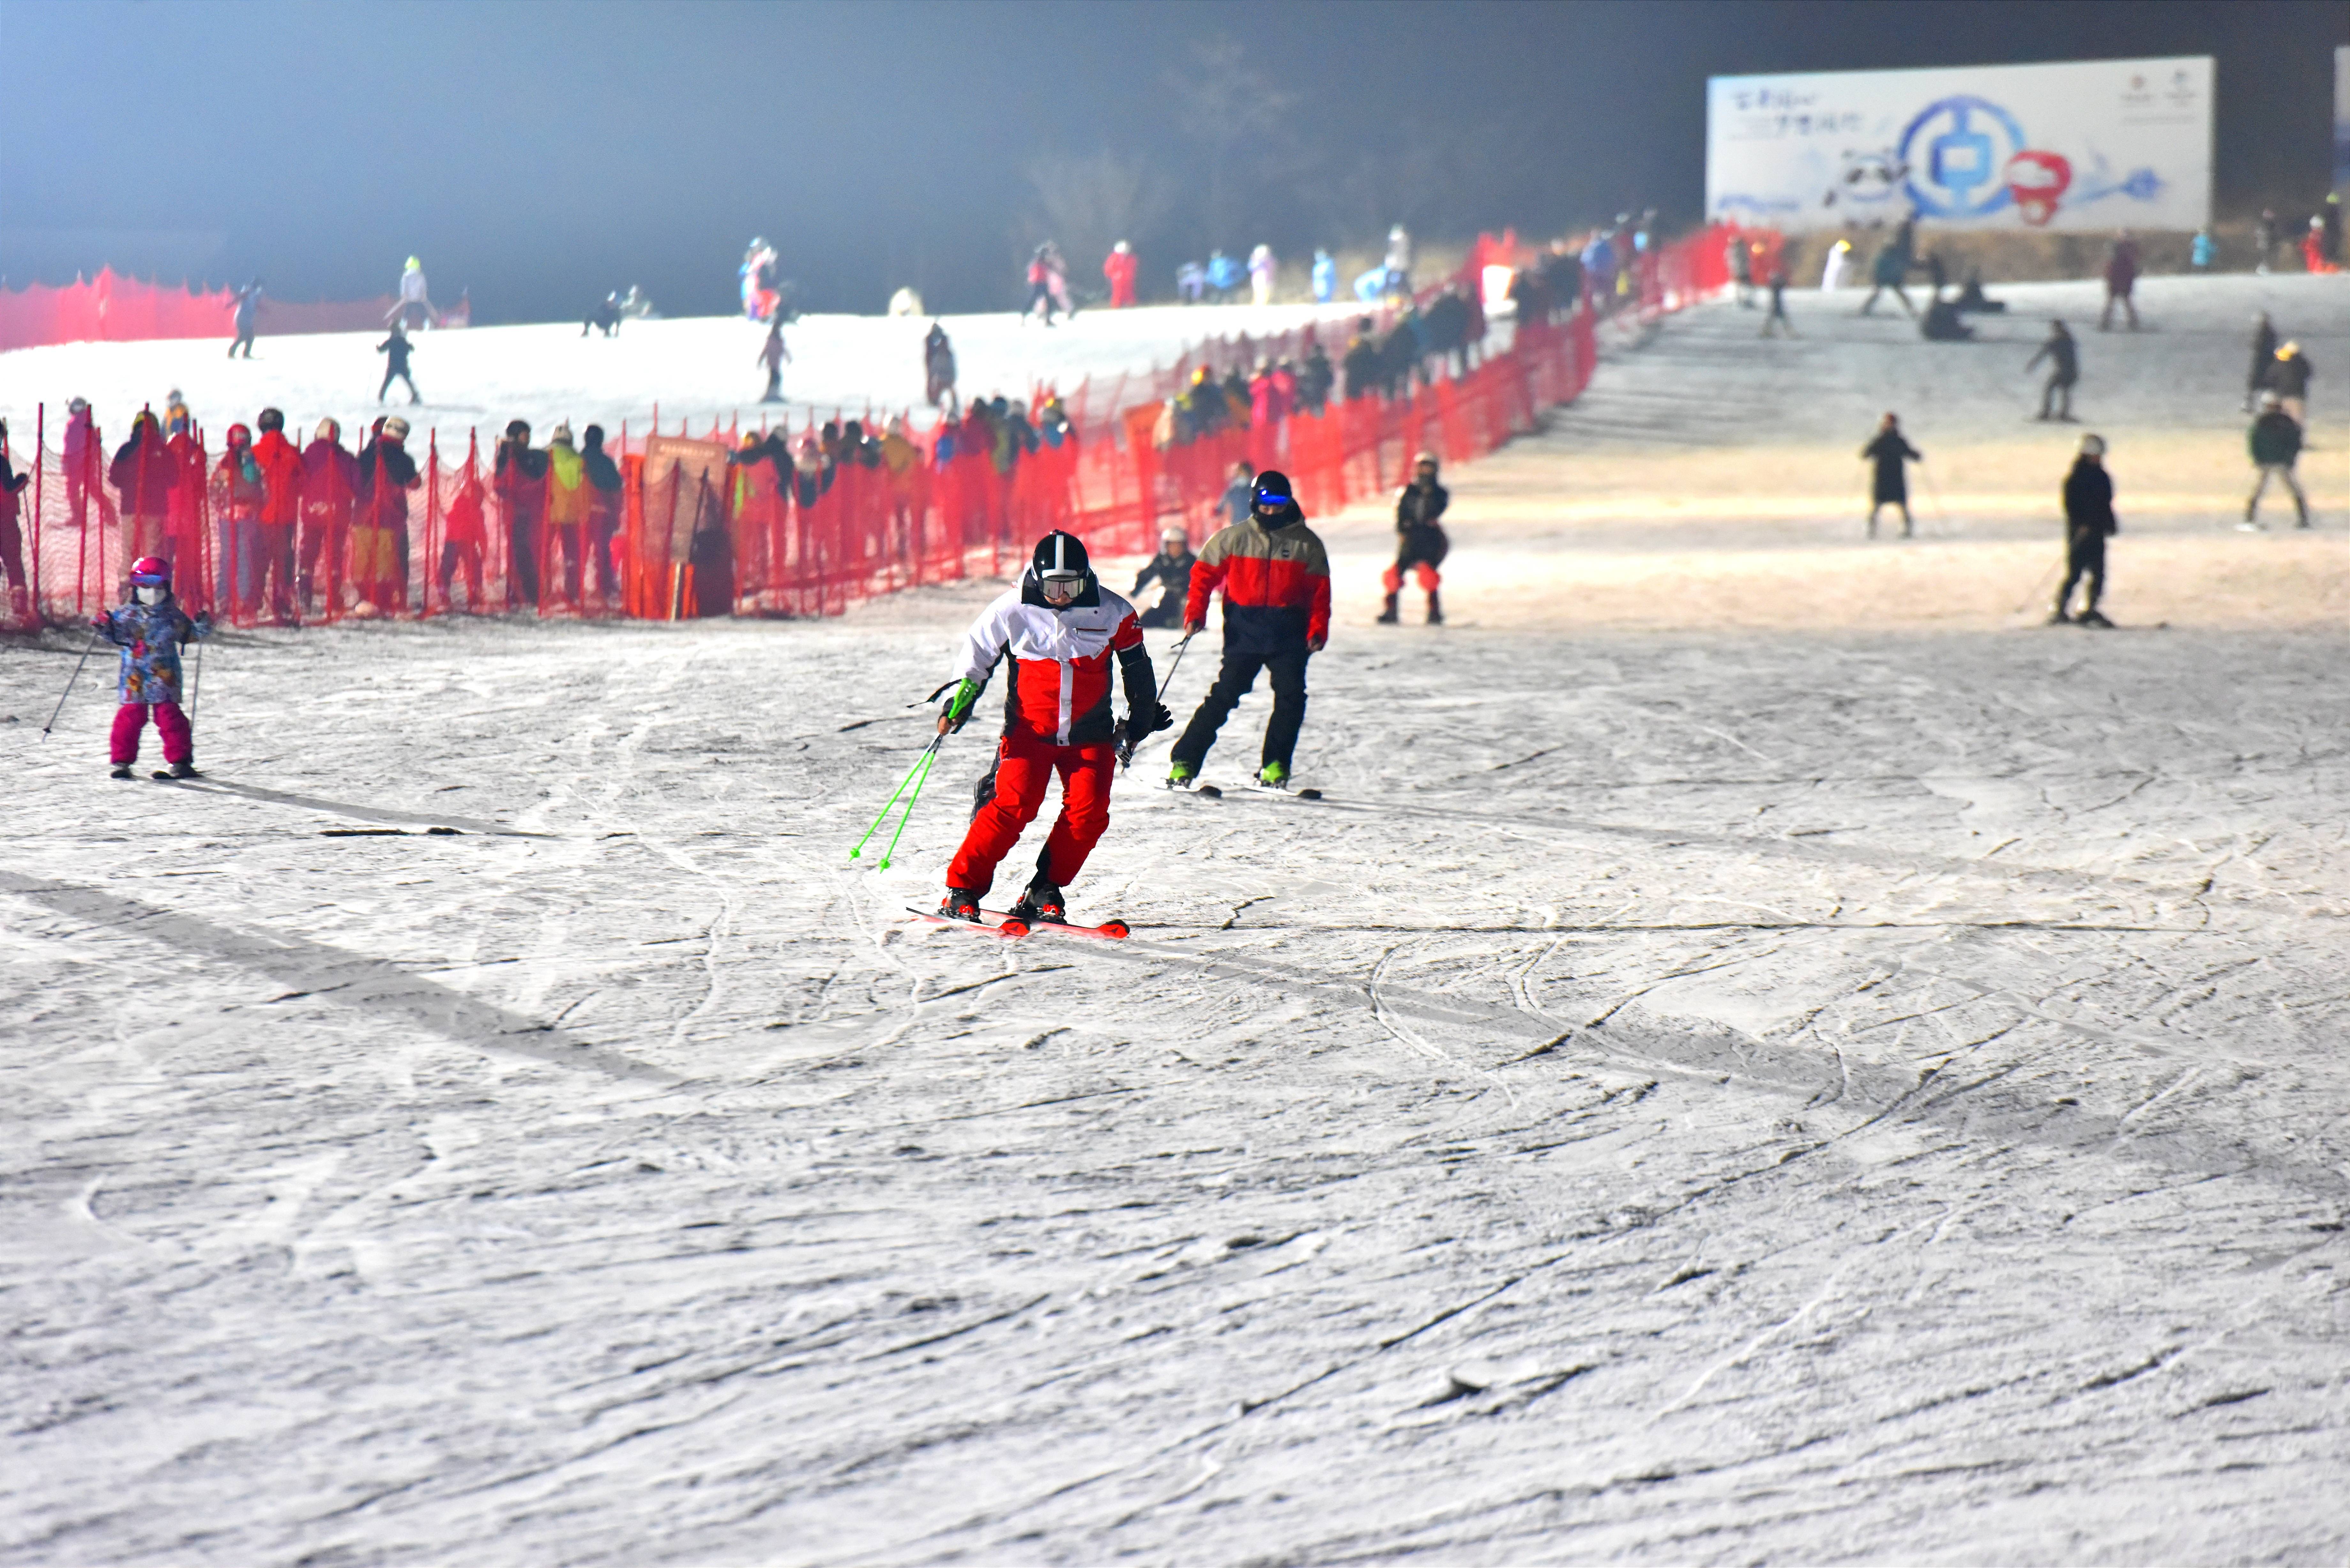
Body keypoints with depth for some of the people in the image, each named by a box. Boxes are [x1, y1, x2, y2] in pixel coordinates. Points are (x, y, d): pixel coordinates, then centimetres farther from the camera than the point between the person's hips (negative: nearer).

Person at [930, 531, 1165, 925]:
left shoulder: (1112, 614, -5)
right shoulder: (1011, 611, -9)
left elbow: (1138, 672, 9)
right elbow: (975, 656, 6)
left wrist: (1139, 725, 15)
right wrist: (957, 705, -2)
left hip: (1090, 735, 2)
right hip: (1029, 730, -2)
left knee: (1088, 811, -13)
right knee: (1014, 805, -17)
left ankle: (1044, 892, 1)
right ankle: (962, 889, -10)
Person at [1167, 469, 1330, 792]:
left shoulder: (1307, 544, 6)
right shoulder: (1233, 539, 5)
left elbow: (1320, 592, 7)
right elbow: (1204, 576, 8)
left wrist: (1318, 632, -4)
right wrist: (1195, 616, -3)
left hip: (1289, 634, 1)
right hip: (1245, 630, -1)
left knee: (1291, 697, -10)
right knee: (1225, 695, -8)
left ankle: (1275, 766, 1)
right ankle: (1184, 763, -5)